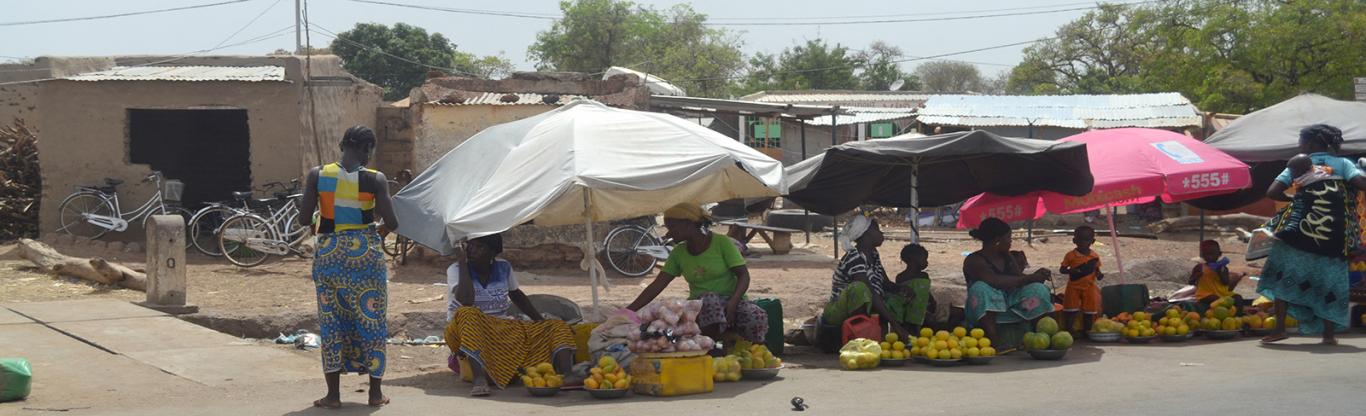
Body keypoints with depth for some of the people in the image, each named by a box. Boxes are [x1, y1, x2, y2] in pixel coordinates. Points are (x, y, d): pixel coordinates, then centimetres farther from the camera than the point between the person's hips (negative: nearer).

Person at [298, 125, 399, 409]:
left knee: (331, 322, 10)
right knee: (371, 321, 10)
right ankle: (375, 392, 15)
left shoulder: (317, 175, -4)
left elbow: (304, 219, -6)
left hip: (329, 254, 1)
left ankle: (333, 394, 11)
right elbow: (391, 223, -9)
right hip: (366, 254, -1)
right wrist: (387, 226, 14)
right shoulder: (375, 179, -8)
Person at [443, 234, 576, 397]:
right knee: (468, 315, -39)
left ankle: (566, 376, -39)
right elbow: (466, 300, -23)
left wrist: (541, 321, 15)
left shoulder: (503, 268, 8)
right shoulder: (455, 270, -3)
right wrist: (463, 263, -16)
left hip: (505, 328, 5)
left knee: (558, 328, -9)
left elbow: (517, 296, 25)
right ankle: (479, 379, -55)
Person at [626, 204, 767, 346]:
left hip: (732, 301, -2)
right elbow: (656, 286, 5)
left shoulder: (722, 242, -5)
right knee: (709, 299, -36)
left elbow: (743, 275, -7)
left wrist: (732, 303, -25)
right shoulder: (678, 253, 7)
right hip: (702, 307, 2)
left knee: (757, 317, -35)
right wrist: (628, 312, -4)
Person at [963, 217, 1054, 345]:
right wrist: (1031, 278, -26)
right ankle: (993, 340, -44)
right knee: (981, 289, -34)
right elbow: (995, 281, -29)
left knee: (1038, 289, -12)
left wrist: (1036, 276, -16)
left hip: (1011, 304, 6)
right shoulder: (974, 261, -13)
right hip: (985, 310, -6)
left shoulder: (1007, 257, 10)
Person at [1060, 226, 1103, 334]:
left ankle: (1086, 331, 18)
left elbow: (1097, 269, 11)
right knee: (1070, 311, -3)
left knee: (1088, 312, 7)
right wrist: (1070, 271, -24)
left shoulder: (1095, 256, 2)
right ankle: (1068, 331, 6)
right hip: (1073, 287, -2)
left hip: (1089, 287, 2)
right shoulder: (1070, 255, -6)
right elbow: (1062, 269, -3)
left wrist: (1099, 275, -13)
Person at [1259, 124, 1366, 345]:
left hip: (1298, 233, -1)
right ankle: (1329, 333, 10)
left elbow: (1272, 192, -2)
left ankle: (1279, 328, 0)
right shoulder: (1342, 164, 5)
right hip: (1334, 239, 1)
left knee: (1282, 277, 9)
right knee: (1329, 281, 13)